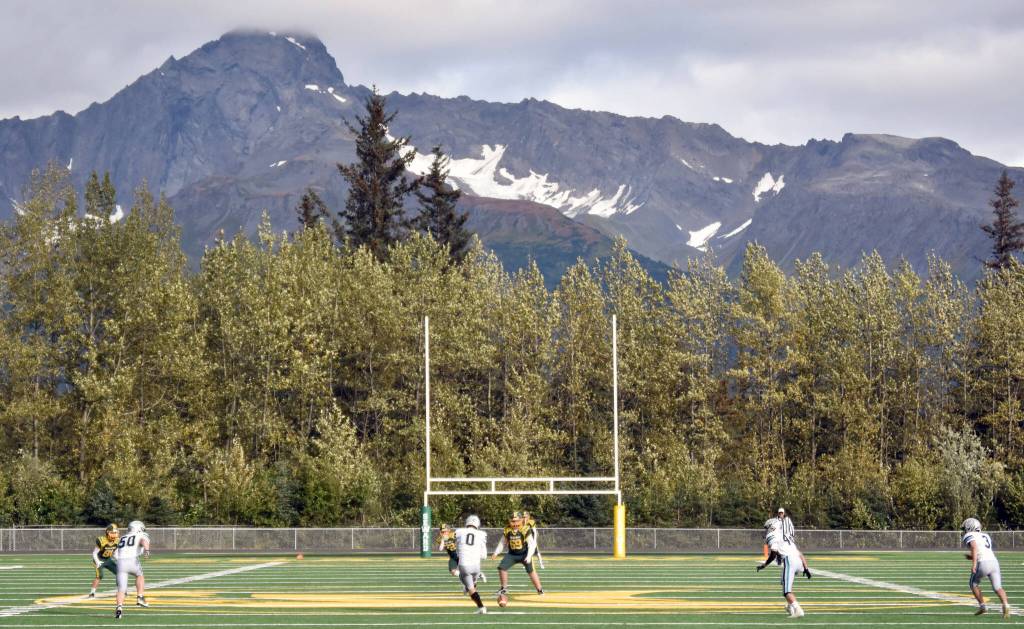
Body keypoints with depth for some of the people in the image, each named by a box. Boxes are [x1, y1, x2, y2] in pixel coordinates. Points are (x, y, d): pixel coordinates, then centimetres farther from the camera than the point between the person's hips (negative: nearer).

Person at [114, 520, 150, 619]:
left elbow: (115, 555, 28)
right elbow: (144, 541, -9)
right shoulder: (141, 536, 17)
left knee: (121, 589, 3)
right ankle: (140, 598, 17)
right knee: (139, 575, 29)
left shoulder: (123, 538, 32)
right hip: (133, 561, -3)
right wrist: (147, 550, -28)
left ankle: (119, 607, -20)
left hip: (120, 563, 3)